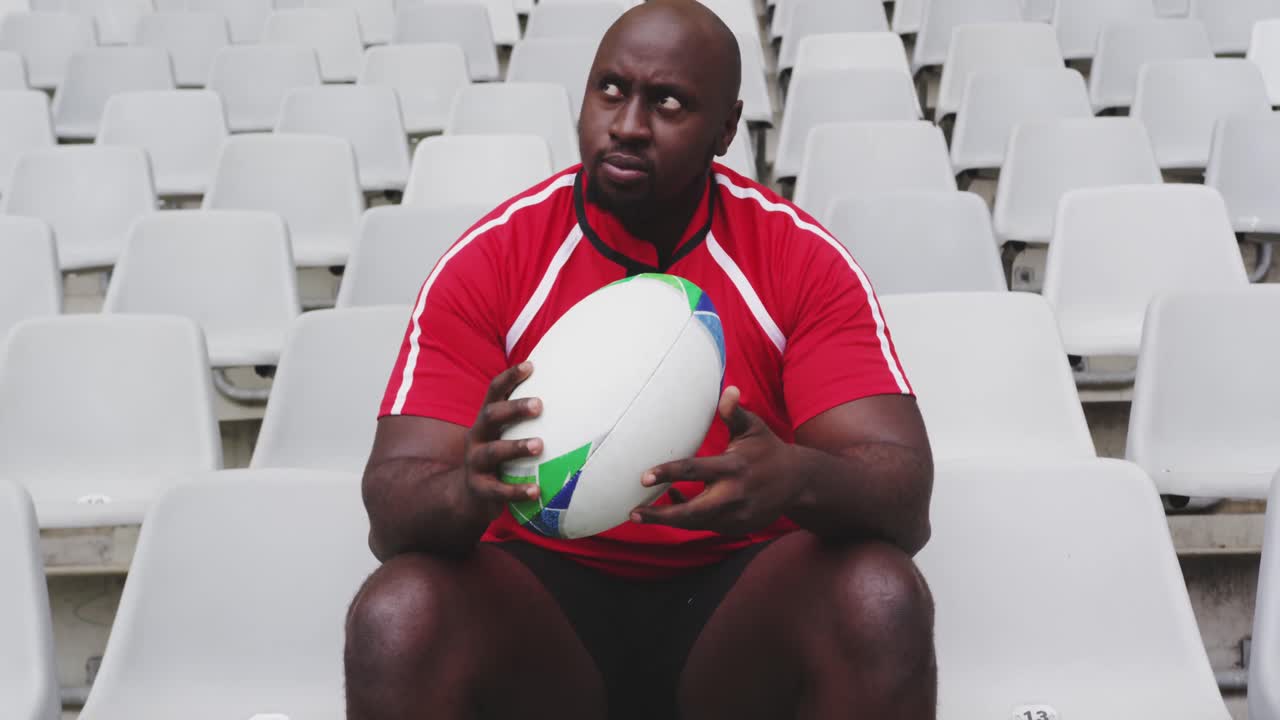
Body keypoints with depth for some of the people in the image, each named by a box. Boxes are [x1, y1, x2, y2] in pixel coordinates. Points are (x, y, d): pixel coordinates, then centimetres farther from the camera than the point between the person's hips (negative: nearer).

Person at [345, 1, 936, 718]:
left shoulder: (804, 258, -7)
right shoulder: (485, 261, -7)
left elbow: (905, 496, -14)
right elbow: (391, 510, -12)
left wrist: (797, 477, -38)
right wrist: (469, 490, -37)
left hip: (741, 597, 1)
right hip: (542, 592, 0)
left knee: (881, 599, -30)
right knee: (396, 616, -29)